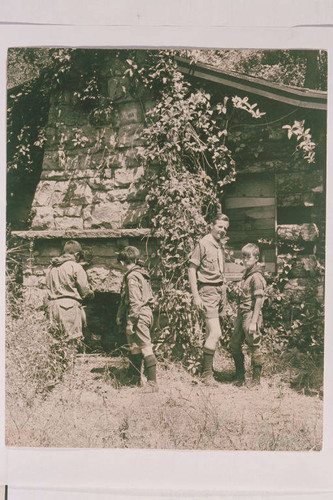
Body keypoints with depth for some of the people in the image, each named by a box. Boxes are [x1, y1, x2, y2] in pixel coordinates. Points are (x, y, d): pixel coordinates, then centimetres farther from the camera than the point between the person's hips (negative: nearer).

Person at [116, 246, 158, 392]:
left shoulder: (132, 276, -14)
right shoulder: (142, 273, 16)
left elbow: (134, 301, -19)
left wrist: (131, 321, -18)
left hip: (138, 315, -10)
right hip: (146, 313, 10)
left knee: (146, 348, -10)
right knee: (134, 347, 18)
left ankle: (153, 382, -10)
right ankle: (135, 378, 29)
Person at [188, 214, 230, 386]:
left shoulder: (220, 245, 14)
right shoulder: (203, 243, -9)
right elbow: (191, 270, -10)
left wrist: (224, 294, 17)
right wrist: (196, 296, -15)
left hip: (220, 289, 8)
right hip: (207, 291, -8)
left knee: (211, 333, 13)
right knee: (215, 333, -12)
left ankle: (207, 368, 23)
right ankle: (207, 374, -3)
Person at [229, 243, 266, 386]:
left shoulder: (256, 277, -13)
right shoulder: (246, 274, 15)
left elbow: (258, 300, -17)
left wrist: (254, 322, -21)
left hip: (251, 315, -9)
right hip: (242, 314, 9)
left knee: (254, 346, 0)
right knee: (234, 345, 11)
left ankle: (256, 379, 13)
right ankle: (240, 376, 24)